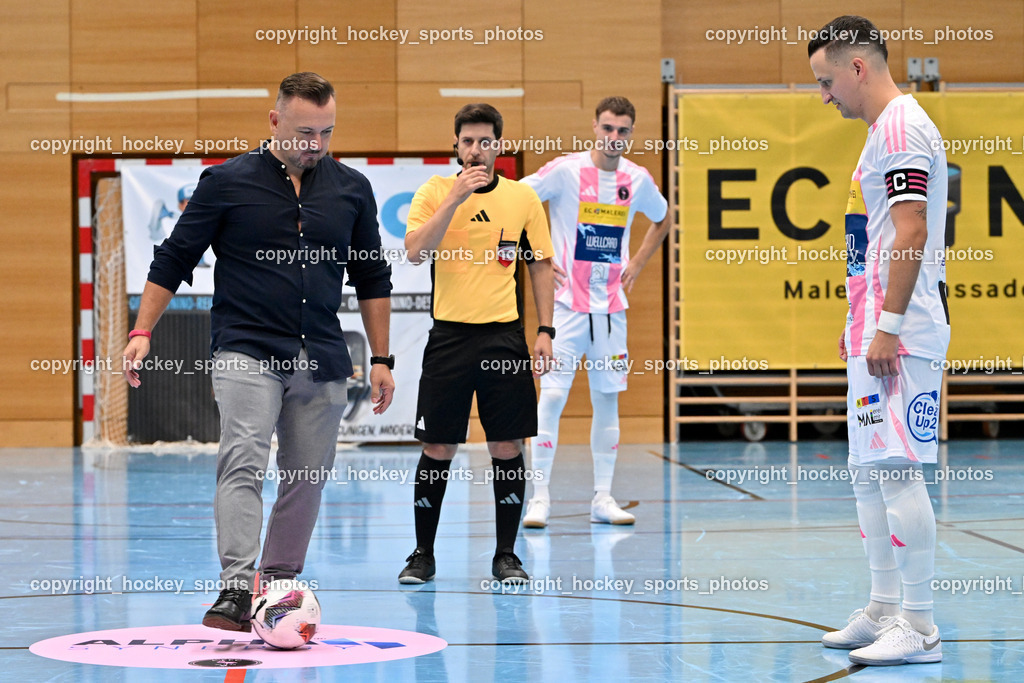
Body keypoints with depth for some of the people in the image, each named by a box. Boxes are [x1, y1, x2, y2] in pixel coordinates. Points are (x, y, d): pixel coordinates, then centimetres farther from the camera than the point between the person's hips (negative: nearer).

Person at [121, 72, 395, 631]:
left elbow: (372, 278, 17)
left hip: (322, 359, 4)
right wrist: (142, 332, -1)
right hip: (245, 351, -4)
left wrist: (381, 359, 14)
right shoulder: (227, 182, 0)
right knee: (243, 462, -18)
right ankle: (235, 591, -24)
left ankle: (278, 586, 18)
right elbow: (174, 259, 5)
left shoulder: (351, 189, 9)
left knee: (307, 476, 5)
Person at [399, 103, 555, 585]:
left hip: (505, 337, 1)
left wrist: (545, 331, 2)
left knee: (507, 447, 1)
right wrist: (456, 197, -18)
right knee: (437, 449, 1)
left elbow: (541, 266, 10)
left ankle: (506, 554, 12)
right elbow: (416, 251, -13)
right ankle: (423, 554, 14)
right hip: (449, 336, -1)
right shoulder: (434, 192, 2)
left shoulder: (523, 197, 6)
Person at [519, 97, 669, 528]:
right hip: (567, 302, -4)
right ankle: (540, 496, -4)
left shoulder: (637, 180, 5)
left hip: (611, 306, 4)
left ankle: (602, 499, 12)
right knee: (552, 395, -10)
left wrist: (637, 264, 12)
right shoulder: (566, 170, -9)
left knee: (607, 398, 6)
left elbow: (662, 220, 24)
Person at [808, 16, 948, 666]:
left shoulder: (901, 125, -12)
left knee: (897, 471, -10)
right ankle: (885, 609, 21)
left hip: (902, 335, -11)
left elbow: (911, 232, -20)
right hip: (876, 332, 11)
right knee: (869, 472, 14)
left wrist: (888, 326, -22)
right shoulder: (884, 130, 19)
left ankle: (919, 627, -6)